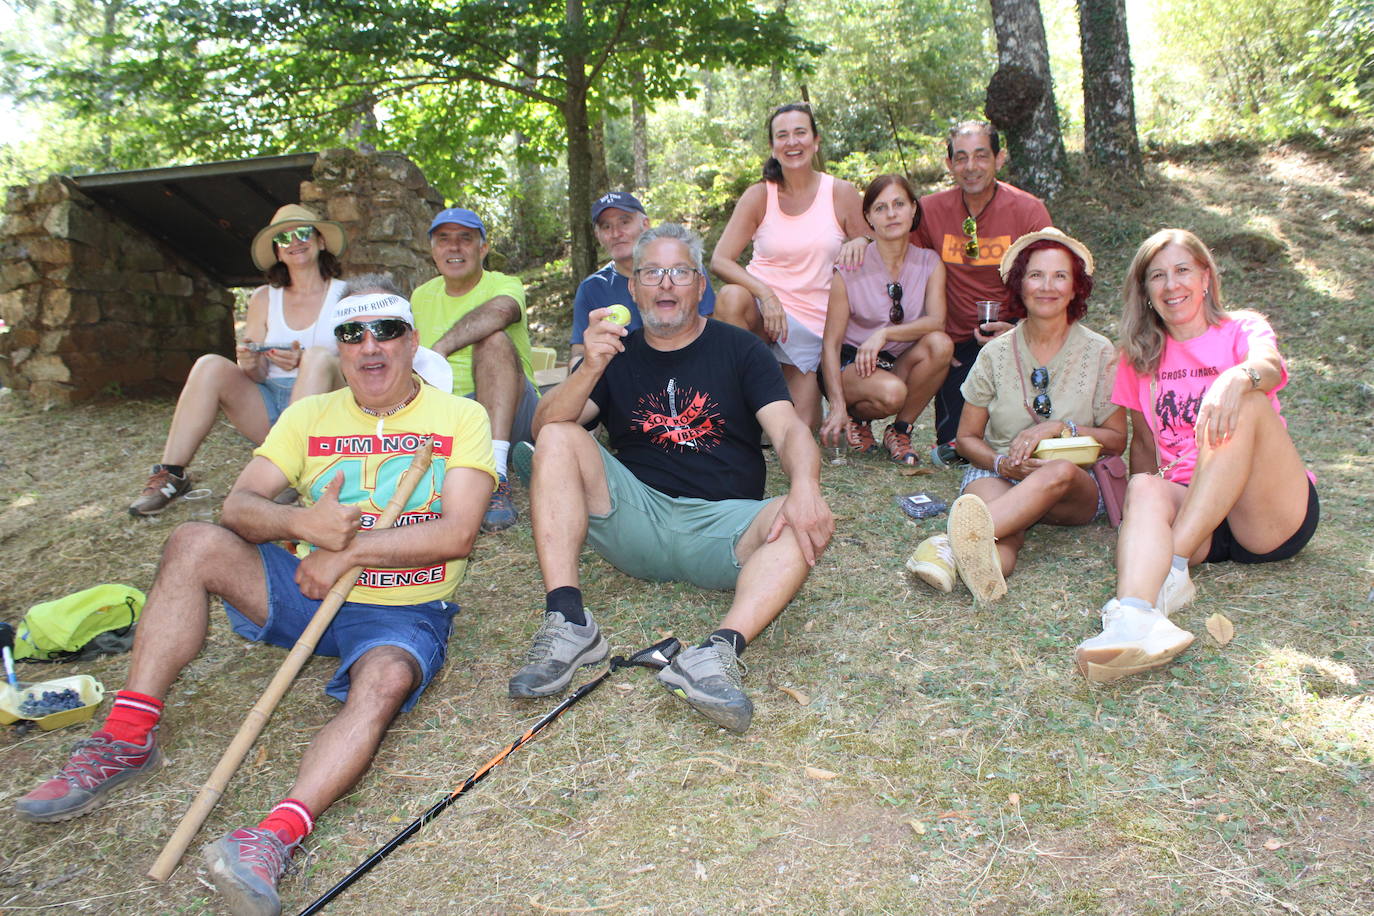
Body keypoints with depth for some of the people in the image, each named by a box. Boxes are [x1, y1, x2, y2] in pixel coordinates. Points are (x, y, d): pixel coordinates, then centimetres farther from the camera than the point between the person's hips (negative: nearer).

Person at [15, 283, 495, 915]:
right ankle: (127, 740, -13)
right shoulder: (309, 417, 9)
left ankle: (277, 836, -51)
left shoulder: (460, 417, -3)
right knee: (195, 543, -16)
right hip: (310, 591, 4)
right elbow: (237, 506, -1)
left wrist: (347, 550, -19)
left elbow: (458, 533, -15)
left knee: (384, 680, -36)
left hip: (406, 611, -4)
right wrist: (300, 521, -23)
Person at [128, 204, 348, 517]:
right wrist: (248, 364, -16)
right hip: (269, 405, 3)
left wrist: (303, 362, -22)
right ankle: (172, 474, -18)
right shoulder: (264, 298, 13)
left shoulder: (346, 295, 3)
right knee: (211, 365, -18)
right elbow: (258, 375, 9)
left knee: (319, 356, -31)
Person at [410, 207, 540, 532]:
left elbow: (499, 311, -27)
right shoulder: (422, 296, 17)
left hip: (510, 417, -3)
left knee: (493, 338, -32)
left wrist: (439, 350, -37)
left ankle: (495, 477, -41)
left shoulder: (505, 285, -1)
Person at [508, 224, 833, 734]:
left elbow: (789, 430, -6)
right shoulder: (617, 353, 12)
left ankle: (721, 650, -47)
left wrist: (804, 486, -29)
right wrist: (590, 368, -22)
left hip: (724, 522, -1)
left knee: (807, 524, -28)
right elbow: (545, 426, -2)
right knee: (559, 441, -17)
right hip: (637, 516, 2)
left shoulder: (740, 350, 9)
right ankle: (568, 623, -28)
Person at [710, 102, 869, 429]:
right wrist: (765, 293, -28)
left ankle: (810, 383, 34)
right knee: (730, 297, -38)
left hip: (813, 321, 1)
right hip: (762, 306, -1)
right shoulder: (759, 196, -4)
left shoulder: (842, 193, -1)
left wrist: (859, 243, -20)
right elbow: (720, 260, -11)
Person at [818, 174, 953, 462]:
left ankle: (900, 430, -8)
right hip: (851, 364, -3)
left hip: (903, 365, 4)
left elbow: (937, 321, -15)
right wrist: (838, 407, -23)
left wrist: (885, 333, -31)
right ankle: (858, 417, 2)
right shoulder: (851, 268, -9)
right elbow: (831, 343, -12)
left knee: (940, 344, -28)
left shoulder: (929, 263, 0)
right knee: (890, 392, -36)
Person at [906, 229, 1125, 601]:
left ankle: (951, 542, -61)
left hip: (1076, 491, 0)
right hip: (997, 475, 1)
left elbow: (1116, 440, 7)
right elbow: (967, 438, 9)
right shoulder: (996, 354, 5)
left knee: (1060, 472, -39)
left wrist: (1061, 428, -13)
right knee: (1005, 537, -36)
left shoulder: (1099, 353, 5)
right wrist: (1001, 463, -13)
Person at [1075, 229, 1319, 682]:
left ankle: (1173, 568, -38)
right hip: (1187, 503, 2)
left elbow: (1268, 365, -19)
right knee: (1145, 490, -32)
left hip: (1275, 514, -2)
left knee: (1245, 403, -28)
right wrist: (1135, 508, 4)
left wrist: (1237, 378, -43)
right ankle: (1136, 616, -63)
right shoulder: (1141, 357, 15)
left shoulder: (1243, 330, 6)